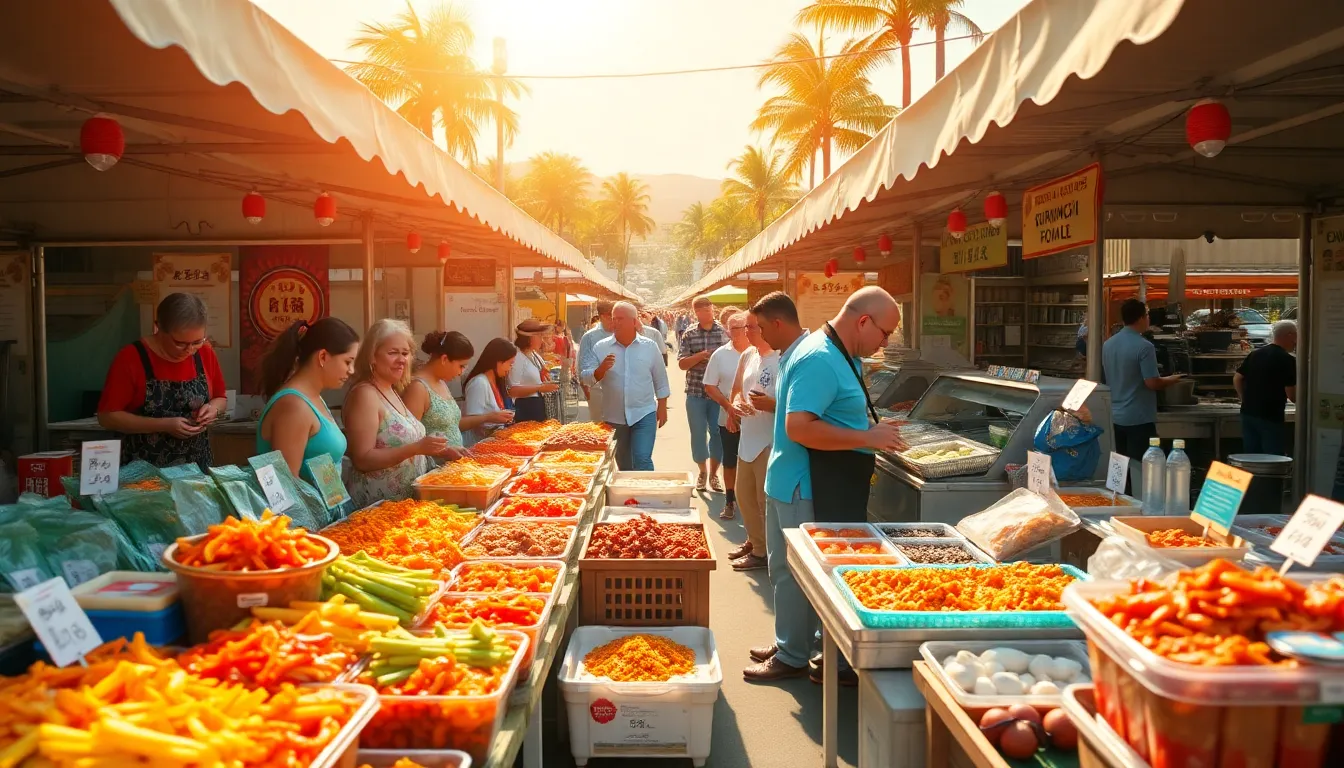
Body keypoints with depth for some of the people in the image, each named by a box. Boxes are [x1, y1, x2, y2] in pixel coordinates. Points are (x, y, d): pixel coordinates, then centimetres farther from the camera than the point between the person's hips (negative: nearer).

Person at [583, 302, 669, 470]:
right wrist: (602, 369, -22)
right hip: (614, 417, 2)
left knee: (642, 460, -13)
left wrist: (662, 407, 7)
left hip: (644, 414, -2)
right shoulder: (600, 348, -1)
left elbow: (660, 380, 7)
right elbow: (586, 378, -3)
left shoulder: (650, 347, 0)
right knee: (623, 464, 14)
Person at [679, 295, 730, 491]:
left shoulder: (724, 332, 1)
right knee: (698, 434, 7)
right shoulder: (689, 334, 2)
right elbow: (682, 363, -3)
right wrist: (701, 355, -17)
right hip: (695, 392, 0)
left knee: (717, 433, 5)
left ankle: (713, 474, 19)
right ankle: (702, 472, 23)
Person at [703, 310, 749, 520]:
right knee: (730, 462, 11)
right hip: (729, 419, 1)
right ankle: (730, 501, 25)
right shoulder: (720, 355, -1)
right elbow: (710, 386, 1)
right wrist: (729, 406, -11)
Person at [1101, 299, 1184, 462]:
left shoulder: (1108, 344, 5)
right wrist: (1171, 380, 1)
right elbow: (1152, 383, -17)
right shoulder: (1144, 346, -16)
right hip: (1139, 418, -7)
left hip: (1114, 417, 7)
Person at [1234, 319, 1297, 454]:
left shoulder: (1255, 354, 9)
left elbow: (1237, 379, 11)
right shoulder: (1288, 360, -11)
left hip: (1248, 413, 7)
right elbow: (1292, 395, -13)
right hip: (1270, 416, -6)